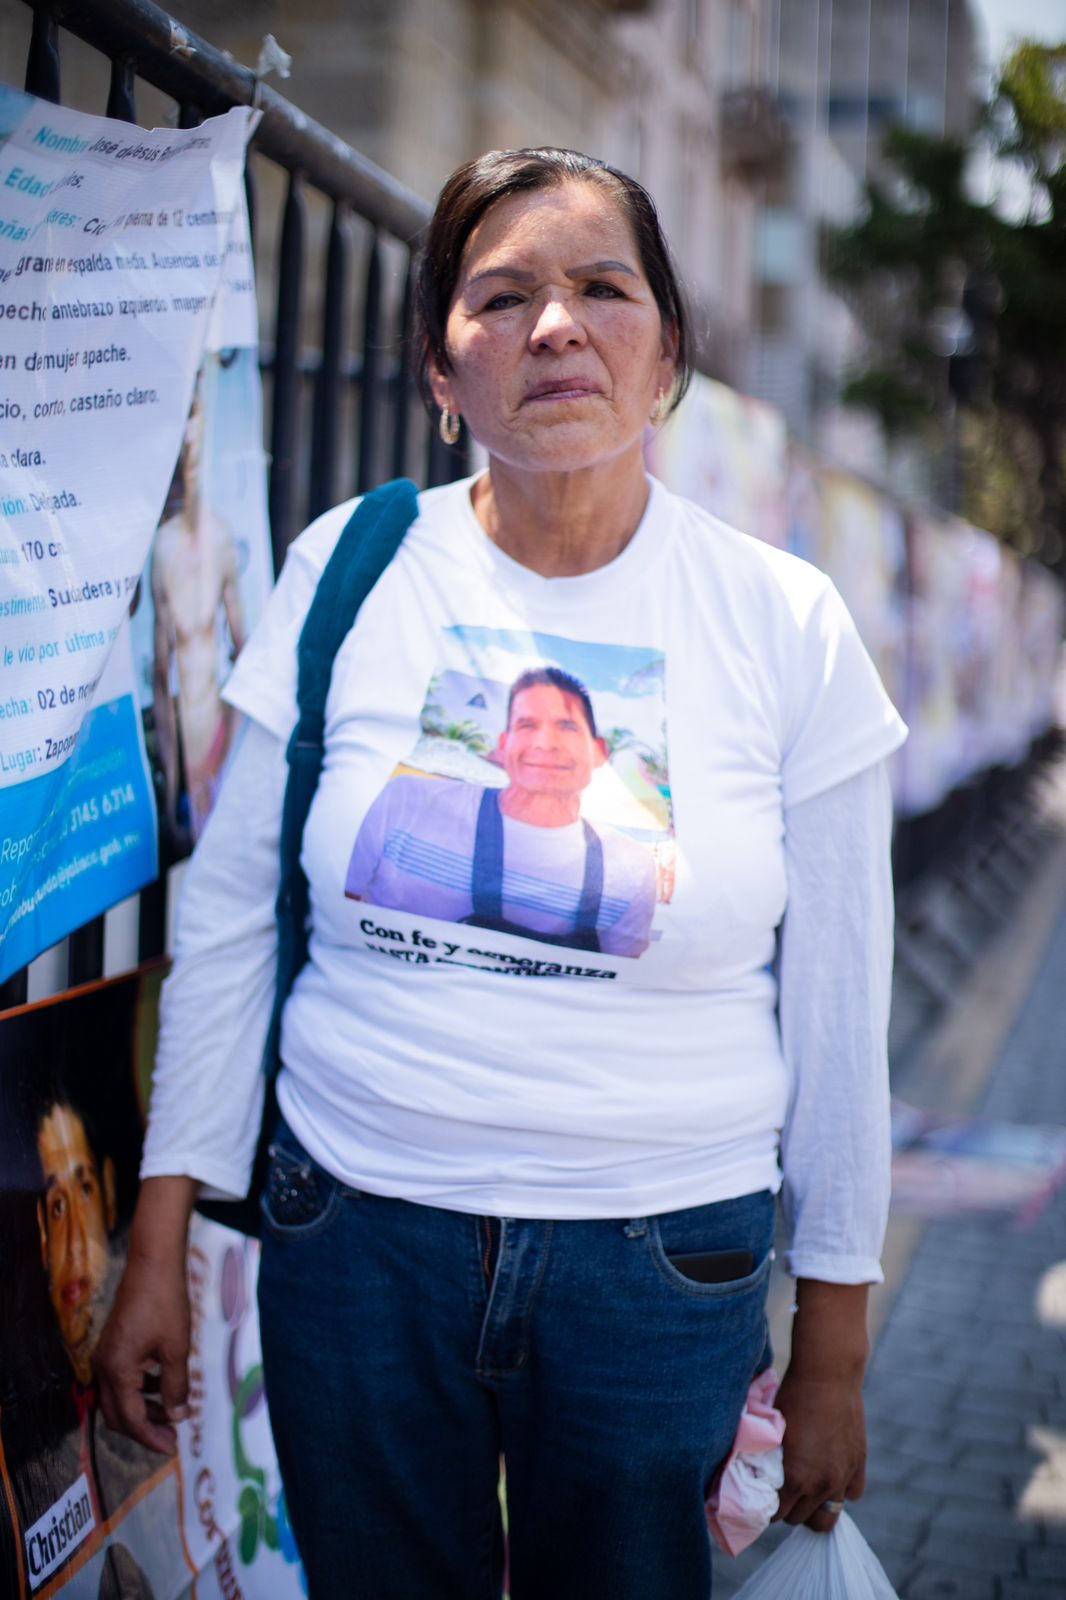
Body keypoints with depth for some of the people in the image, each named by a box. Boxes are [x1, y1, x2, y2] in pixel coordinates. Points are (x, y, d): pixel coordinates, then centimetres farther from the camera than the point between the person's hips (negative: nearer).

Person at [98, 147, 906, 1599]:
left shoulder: (785, 626, -6)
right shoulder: (348, 572, -4)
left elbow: (837, 1012, 0)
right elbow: (228, 922, 2)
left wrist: (834, 1349, 5)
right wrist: (160, 1245, 2)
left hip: (664, 1263, 0)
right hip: (358, 1238, 1)